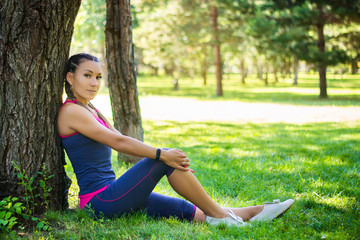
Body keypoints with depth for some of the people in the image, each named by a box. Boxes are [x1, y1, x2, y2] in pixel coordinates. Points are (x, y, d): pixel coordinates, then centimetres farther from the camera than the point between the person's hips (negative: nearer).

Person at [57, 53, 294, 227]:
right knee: (167, 160, -15)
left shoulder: (92, 111, 18)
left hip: (109, 196, 8)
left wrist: (164, 156, 1)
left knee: (190, 211, 0)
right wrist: (162, 155, -18)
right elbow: (118, 142, -18)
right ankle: (218, 215, -7)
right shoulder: (70, 111, -11)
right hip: (99, 201, -8)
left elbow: (123, 142, 14)